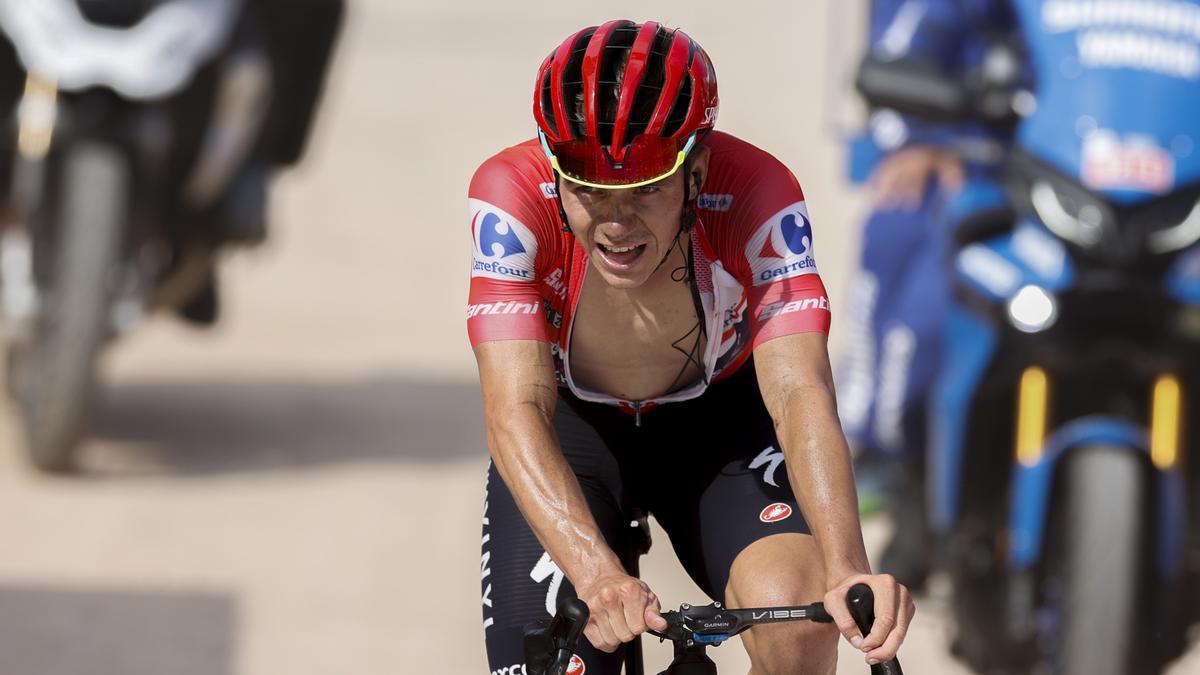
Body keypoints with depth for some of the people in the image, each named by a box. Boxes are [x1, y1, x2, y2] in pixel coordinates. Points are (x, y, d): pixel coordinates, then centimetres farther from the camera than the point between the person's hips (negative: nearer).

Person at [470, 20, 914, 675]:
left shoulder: (756, 196, -30)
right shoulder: (513, 197, -31)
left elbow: (800, 394, -38)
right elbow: (516, 412, -38)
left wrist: (846, 571, -56)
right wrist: (598, 576, -55)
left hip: (718, 417, -1)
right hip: (571, 427, 1)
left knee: (795, 613, -29)